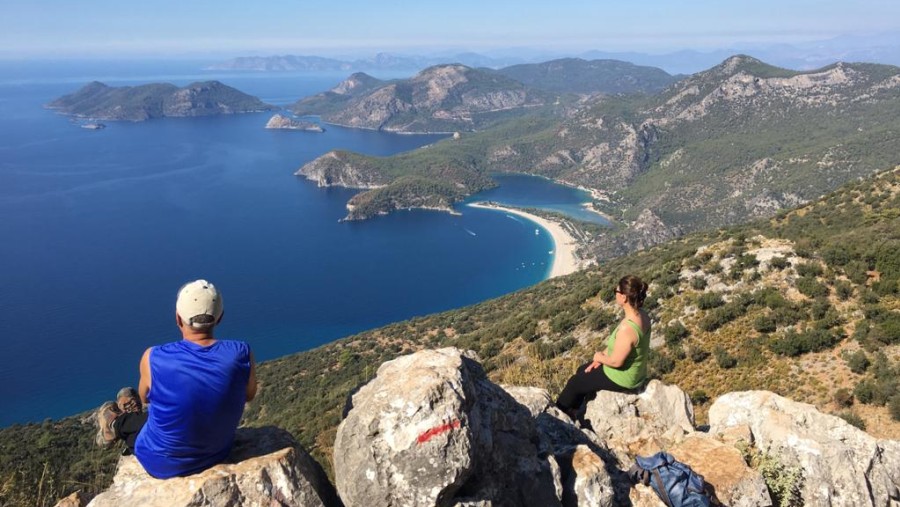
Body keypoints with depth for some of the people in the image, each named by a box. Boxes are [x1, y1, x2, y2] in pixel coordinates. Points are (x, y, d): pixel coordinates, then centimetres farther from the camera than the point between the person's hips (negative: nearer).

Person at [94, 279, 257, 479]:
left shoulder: (154, 358, -27)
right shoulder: (242, 354, -24)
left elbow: (145, 397, -4)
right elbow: (248, 394, -2)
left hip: (163, 464, -3)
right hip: (219, 453, 3)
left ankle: (117, 425, 54)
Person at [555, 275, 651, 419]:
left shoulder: (627, 328, -37)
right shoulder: (642, 316, -8)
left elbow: (616, 361, -27)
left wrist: (600, 358, -7)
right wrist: (603, 356, 4)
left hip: (622, 379, -8)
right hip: (634, 372, 8)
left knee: (575, 382, 12)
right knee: (582, 370, 24)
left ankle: (559, 411, 37)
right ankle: (573, 410, 38)